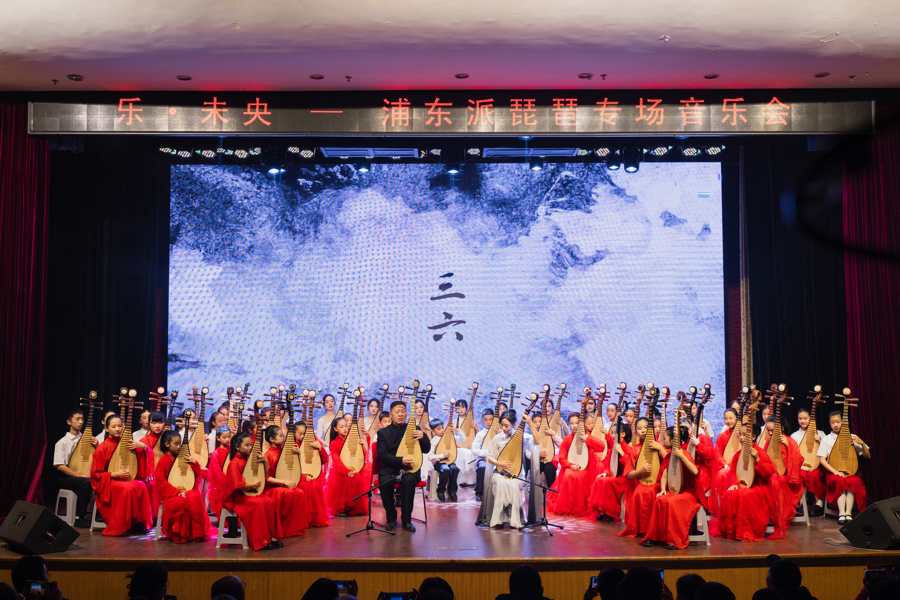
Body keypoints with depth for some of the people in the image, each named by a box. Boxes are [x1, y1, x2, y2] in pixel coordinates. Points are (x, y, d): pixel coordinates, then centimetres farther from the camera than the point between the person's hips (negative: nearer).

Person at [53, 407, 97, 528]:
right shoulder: (62, 443, -1)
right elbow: (60, 466, -9)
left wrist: (96, 446, -4)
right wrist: (80, 475, -19)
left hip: (84, 474, 4)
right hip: (66, 478, -4)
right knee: (86, 482, -35)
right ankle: (79, 517, -25)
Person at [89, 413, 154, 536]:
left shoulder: (126, 443, 7)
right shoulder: (102, 448, -6)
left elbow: (148, 451, 13)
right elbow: (95, 474, -4)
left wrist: (143, 446, -10)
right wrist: (115, 474, -17)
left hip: (128, 479, 4)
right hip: (109, 483, -4)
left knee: (141, 486, -29)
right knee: (128, 488, -35)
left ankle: (137, 521, -16)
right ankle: (121, 526, -21)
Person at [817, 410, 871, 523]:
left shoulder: (851, 438, 10)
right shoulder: (827, 440, 6)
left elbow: (868, 456, 9)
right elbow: (822, 460, -2)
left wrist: (862, 443, -9)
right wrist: (836, 472, -15)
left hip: (850, 472, 1)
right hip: (833, 473, -1)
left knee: (854, 481, -32)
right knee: (840, 481, -34)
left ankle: (848, 513, -30)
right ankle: (841, 513, -33)